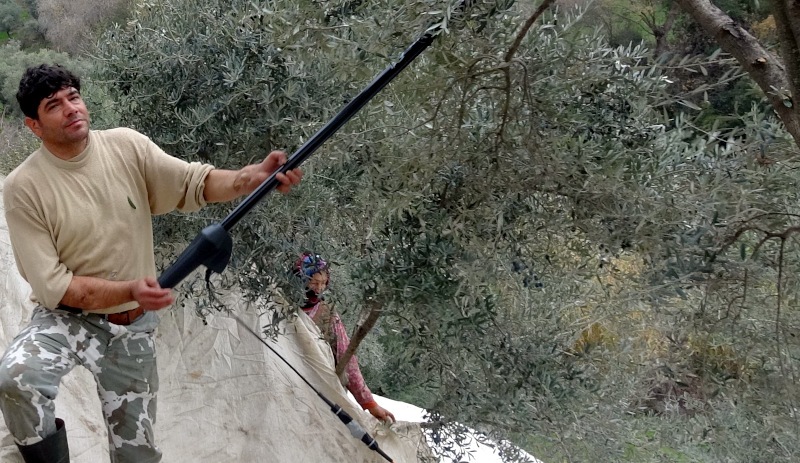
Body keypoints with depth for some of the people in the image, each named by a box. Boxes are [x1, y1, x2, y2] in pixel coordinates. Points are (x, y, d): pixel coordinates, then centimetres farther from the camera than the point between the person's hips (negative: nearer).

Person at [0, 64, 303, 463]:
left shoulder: (126, 145, -7)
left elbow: (194, 182, -12)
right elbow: (51, 286, -17)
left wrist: (252, 176, -32)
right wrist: (128, 290, -30)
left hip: (133, 327, 3)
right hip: (68, 317, -3)